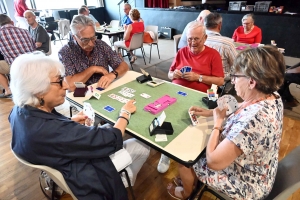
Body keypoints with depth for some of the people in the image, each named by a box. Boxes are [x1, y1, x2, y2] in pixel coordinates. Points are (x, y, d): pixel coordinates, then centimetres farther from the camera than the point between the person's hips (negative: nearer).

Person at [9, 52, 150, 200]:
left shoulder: (21, 110, -13)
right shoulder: (49, 130, -40)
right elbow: (111, 140, -33)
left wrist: (71, 122, -6)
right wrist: (125, 113, -16)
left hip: (64, 164, 8)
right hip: (84, 178, -8)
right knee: (142, 147, 3)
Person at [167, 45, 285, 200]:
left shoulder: (252, 120, -41)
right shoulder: (272, 97, -12)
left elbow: (213, 161, -35)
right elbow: (240, 114, 7)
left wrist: (217, 122, -24)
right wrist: (210, 112, -3)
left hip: (246, 184, -7)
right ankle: (192, 180, 46)